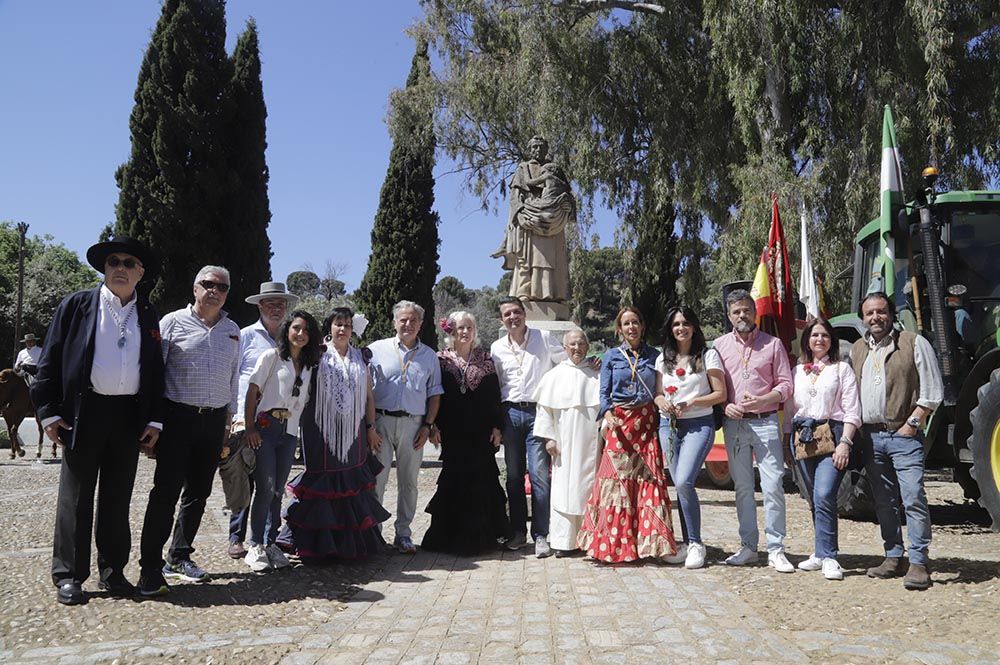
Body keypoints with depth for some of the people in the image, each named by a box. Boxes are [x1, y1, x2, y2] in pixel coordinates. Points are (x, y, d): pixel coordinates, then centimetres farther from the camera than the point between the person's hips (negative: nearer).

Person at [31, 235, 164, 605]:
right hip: (84, 412, -2)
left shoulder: (148, 315, 9)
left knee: (118, 498, 10)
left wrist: (154, 420, 5)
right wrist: (49, 411, -6)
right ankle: (69, 575, 15)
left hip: (129, 417, 3)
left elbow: (156, 371, 11)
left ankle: (112, 571, 21)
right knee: (76, 497, 5)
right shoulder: (76, 305, 2)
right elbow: (50, 361, 1)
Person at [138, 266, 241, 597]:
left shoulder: (232, 330, 13)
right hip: (178, 417, -4)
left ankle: (179, 557, 24)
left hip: (215, 420, 5)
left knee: (198, 493, 10)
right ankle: (150, 569, 0)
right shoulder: (173, 322, 0)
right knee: (166, 491, -7)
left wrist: (229, 419, 17)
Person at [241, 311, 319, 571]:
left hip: (290, 432, 5)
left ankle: (271, 544, 16)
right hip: (266, 427, -5)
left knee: (278, 491, 8)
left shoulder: (309, 365, 15)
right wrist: (249, 427, -11)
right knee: (266, 488, -8)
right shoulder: (272, 356, 0)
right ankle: (255, 547, 1)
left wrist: (301, 433, 8)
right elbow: (252, 391, -4)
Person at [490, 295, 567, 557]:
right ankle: (518, 531, 19)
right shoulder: (497, 348, 12)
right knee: (514, 475, 8)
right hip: (510, 413, 3)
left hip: (538, 412, -3)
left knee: (539, 474, -8)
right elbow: (495, 386, 16)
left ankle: (541, 535, -1)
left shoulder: (544, 338, 4)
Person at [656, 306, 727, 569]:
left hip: (699, 424, -5)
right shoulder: (663, 359, 13)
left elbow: (720, 394, -3)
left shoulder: (708, 355, 0)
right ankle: (688, 542, 17)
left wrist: (691, 402, -14)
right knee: (678, 485, 5)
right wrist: (665, 404, -4)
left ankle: (696, 543, -4)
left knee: (684, 481, -18)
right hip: (669, 425, 5)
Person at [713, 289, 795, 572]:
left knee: (773, 486, -6)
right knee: (742, 488, 9)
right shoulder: (720, 345, 9)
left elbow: (786, 384, 2)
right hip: (734, 423, 2)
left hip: (765, 422, -2)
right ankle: (748, 547, 17)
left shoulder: (773, 344, 5)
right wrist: (725, 406, -8)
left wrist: (762, 400, -15)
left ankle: (776, 550, 2)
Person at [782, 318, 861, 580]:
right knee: (815, 498, 8)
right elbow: (789, 411, 18)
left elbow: (852, 412, -1)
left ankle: (828, 556, -11)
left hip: (832, 435, -4)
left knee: (824, 495, -17)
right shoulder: (797, 371, 18)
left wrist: (845, 443, -12)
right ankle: (822, 553, 18)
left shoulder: (842, 369, 7)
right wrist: (787, 444, 13)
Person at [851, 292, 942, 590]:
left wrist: (912, 423, -10)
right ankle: (893, 558, 20)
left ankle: (919, 562, -3)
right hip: (870, 436, 5)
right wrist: (856, 431, 8)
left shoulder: (914, 344, -1)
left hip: (904, 435, -5)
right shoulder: (857, 350, 14)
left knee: (913, 498, -10)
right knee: (884, 502, 11)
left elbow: (932, 391, -3)